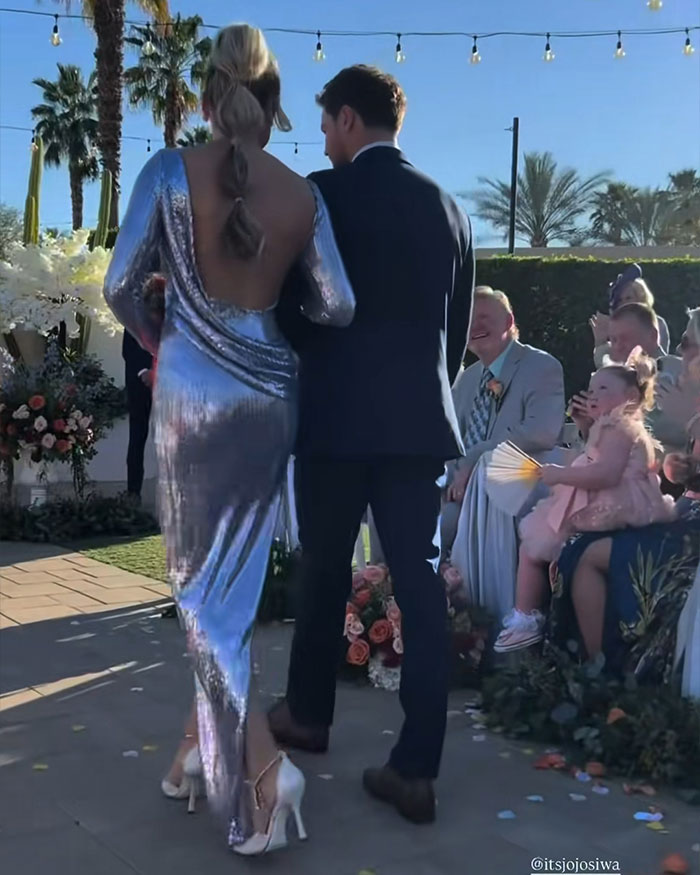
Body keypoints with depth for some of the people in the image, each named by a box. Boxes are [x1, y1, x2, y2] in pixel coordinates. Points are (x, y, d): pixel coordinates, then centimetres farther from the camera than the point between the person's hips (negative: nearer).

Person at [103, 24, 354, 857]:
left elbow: (120, 286, -6)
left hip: (193, 389, -3)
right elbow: (337, 307, 2)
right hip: (269, 393, 4)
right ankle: (202, 742, 27)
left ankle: (259, 764, -5)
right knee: (233, 578, 16)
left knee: (199, 581, 5)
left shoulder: (171, 170, -6)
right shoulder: (304, 195, 2)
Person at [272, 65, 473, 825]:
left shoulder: (324, 193, -5)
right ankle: (416, 768, 4)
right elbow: (459, 327, 13)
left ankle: (308, 713, 32)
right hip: (420, 419, 4)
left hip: (338, 416, -4)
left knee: (324, 573, 13)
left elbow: (293, 307, -4)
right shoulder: (447, 207, 11)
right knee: (421, 585, 2)